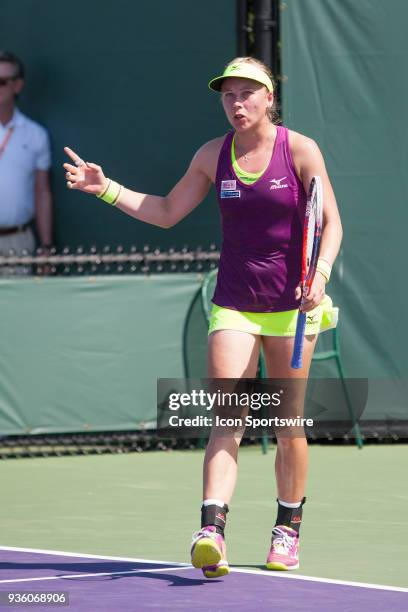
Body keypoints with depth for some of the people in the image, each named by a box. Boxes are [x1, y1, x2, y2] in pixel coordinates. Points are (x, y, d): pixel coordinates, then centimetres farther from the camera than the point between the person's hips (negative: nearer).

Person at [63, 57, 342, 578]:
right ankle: (211, 532, -24)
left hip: (292, 304, -1)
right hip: (234, 304, 1)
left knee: (288, 427, 6)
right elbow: (166, 211, 13)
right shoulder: (213, 155, 4)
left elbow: (331, 223, -3)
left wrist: (320, 272, -20)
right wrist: (106, 188, 3)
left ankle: (287, 530, 24)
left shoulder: (300, 150, -5)